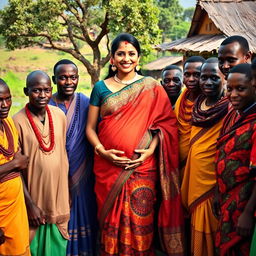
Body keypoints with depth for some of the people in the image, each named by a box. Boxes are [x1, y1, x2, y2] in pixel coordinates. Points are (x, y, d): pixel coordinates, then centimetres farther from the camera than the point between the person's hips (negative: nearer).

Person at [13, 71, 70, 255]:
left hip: (59, 197, 4)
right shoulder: (18, 121, -15)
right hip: (34, 198, -4)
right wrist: (30, 204, -12)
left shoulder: (59, 115, -2)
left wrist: (67, 192, 10)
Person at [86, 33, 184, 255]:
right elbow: (90, 128, 7)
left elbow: (164, 124, 3)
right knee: (111, 219, 8)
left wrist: (151, 150, -13)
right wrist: (102, 151, -9)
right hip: (108, 166, 1)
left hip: (142, 167, -1)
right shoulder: (101, 88, 6)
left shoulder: (152, 88, 4)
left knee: (139, 222, 3)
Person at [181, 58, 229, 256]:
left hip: (215, 185, -6)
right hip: (196, 182, 7)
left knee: (213, 234, 7)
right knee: (198, 229, 19)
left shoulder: (230, 109, -14)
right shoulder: (197, 106, 7)